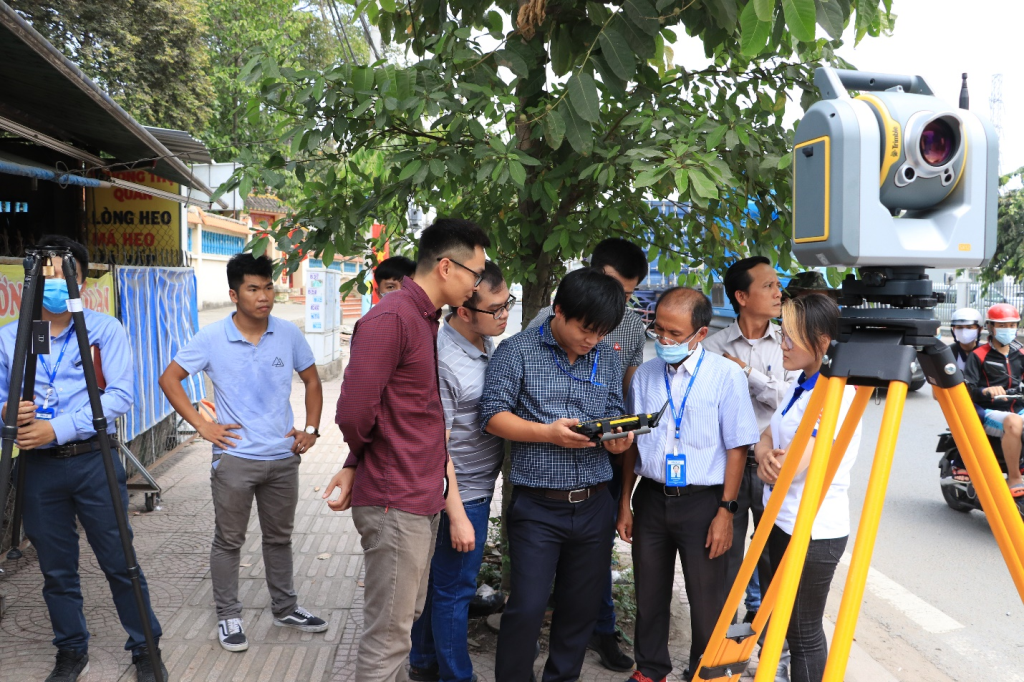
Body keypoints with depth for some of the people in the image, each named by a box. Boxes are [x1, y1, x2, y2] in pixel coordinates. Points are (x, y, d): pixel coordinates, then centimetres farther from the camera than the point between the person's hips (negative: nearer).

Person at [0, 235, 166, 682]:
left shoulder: (105, 329, -1)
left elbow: (120, 395, -10)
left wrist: (57, 429, -18)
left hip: (94, 460, -3)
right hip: (37, 466, 3)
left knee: (119, 563, 2)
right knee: (56, 570, 12)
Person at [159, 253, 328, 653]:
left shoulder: (289, 334, -2)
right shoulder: (212, 338, -8)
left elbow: (311, 381, 11)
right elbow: (169, 380, -2)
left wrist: (311, 429, 2)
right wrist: (201, 425, -8)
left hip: (284, 457, 3)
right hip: (235, 458, -3)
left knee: (279, 537, 18)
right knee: (229, 541, 9)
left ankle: (285, 608, 34)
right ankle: (228, 617, 25)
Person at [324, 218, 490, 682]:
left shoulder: (427, 321, 13)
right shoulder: (391, 319, -18)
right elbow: (354, 412, -23)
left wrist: (356, 464, 4)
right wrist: (359, 459, -3)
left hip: (422, 498, 9)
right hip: (395, 504, -9)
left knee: (404, 621, 20)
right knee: (389, 635, 3)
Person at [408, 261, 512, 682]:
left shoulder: (488, 343, 4)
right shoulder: (442, 360, -23)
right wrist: (457, 516, -20)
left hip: (479, 486, 9)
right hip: (461, 493, -9)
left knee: (439, 580, 21)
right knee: (454, 589, 6)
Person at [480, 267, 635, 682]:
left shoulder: (608, 359, 9)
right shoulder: (517, 351, -5)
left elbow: (615, 415, 12)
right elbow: (493, 416, -9)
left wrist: (619, 439, -11)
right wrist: (548, 433, -21)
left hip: (594, 505, 5)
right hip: (537, 507, -4)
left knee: (582, 605, 15)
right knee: (527, 608, -1)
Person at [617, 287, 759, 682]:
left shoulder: (726, 376, -8)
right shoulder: (645, 375, 4)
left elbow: (737, 448, -7)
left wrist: (725, 511, -10)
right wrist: (625, 503, 10)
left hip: (702, 501, -4)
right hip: (651, 498, 4)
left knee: (707, 600, 8)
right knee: (649, 594, 16)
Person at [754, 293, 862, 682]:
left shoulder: (836, 393, -22)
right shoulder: (800, 385, 8)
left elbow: (794, 465, -25)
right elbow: (767, 438, 12)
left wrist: (772, 460, -4)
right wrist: (766, 456, -11)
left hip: (813, 532, -9)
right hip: (784, 521, 9)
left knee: (804, 634, 4)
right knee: (786, 625, 20)